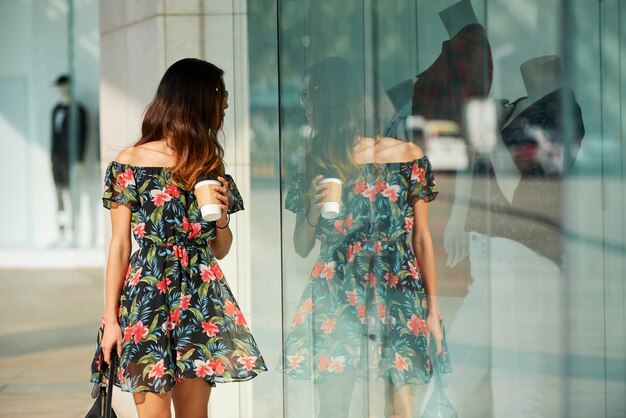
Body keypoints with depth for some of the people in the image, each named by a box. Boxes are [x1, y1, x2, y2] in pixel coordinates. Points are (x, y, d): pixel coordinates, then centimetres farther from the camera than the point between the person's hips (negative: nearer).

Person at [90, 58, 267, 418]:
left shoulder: (209, 166, 11)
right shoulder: (131, 163, -3)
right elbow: (120, 246, -2)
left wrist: (223, 216, -4)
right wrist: (111, 318, -5)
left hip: (200, 304, 4)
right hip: (146, 299, -4)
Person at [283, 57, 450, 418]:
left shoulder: (407, 157, 0)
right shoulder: (314, 166, 7)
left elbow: (423, 239, 3)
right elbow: (301, 248, 10)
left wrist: (433, 308, 2)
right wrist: (312, 211, -10)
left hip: (398, 294, -2)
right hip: (336, 298, 2)